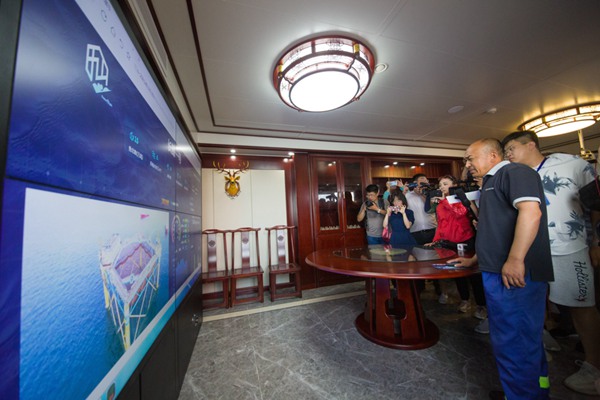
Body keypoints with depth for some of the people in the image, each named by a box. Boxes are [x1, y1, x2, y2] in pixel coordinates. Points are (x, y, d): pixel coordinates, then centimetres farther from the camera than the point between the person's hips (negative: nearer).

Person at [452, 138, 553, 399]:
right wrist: (475, 259, 26)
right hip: (499, 272, 10)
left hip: (515, 273, -10)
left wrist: (515, 260, -27)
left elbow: (530, 211, -24)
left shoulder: (515, 172, -7)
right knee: (524, 337, 22)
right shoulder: (492, 182, 21)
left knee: (512, 340, 0)